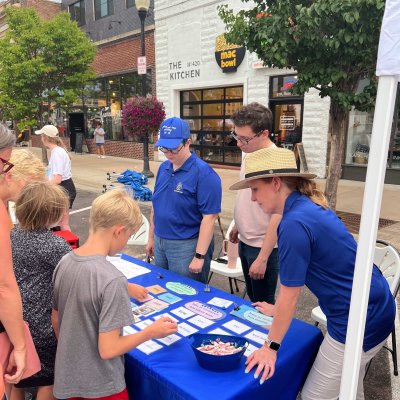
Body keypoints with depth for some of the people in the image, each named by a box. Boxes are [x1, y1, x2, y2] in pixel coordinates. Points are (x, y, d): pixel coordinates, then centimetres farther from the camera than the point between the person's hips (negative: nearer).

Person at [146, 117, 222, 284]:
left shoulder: (204, 173, -17)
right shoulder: (163, 168, 5)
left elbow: (209, 217, -19)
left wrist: (199, 256, -20)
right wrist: (151, 238, 15)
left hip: (187, 245, -7)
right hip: (160, 242, 7)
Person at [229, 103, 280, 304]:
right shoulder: (248, 153, 2)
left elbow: (278, 216, -24)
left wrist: (262, 258, -23)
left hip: (263, 246, -8)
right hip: (245, 241, 8)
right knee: (253, 299, 24)